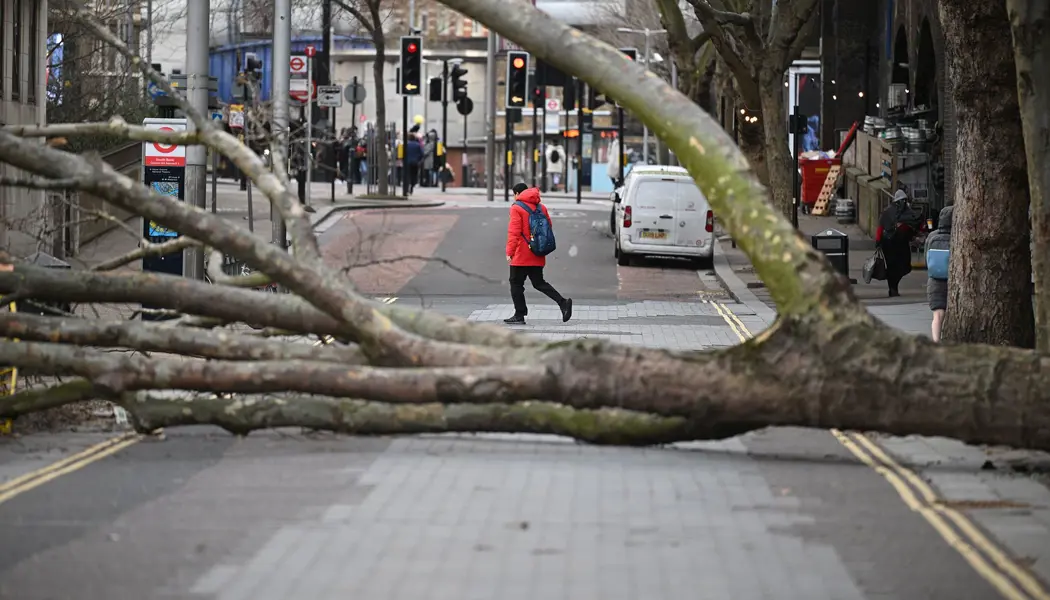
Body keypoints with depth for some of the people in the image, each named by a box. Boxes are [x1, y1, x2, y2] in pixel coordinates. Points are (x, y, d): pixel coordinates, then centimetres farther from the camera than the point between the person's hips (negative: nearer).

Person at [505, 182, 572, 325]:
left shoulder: (516, 208, -8)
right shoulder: (541, 208, 13)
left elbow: (514, 232, -16)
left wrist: (509, 252, -17)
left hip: (521, 256, -7)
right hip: (537, 256, 7)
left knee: (516, 283, 4)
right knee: (539, 283, 13)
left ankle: (519, 316, 3)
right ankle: (563, 302, -5)